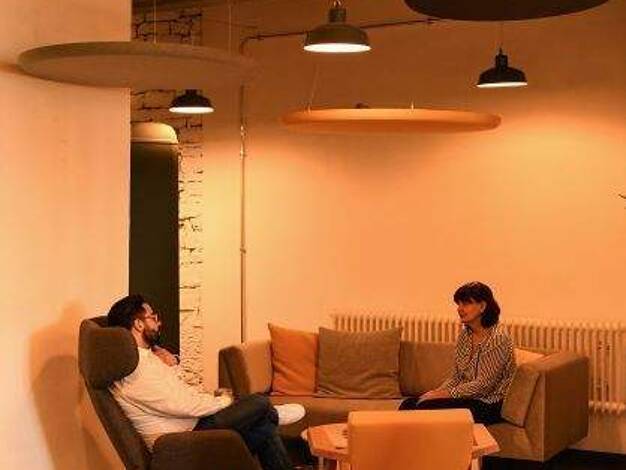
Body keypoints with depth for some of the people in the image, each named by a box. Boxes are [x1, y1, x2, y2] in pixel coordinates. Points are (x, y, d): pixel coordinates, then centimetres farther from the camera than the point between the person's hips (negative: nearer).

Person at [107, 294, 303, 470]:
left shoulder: (143, 355, 10)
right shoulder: (135, 369, -24)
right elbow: (184, 405, -24)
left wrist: (170, 367, -3)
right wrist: (226, 402, -10)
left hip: (189, 425, 10)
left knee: (264, 430, 2)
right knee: (259, 404, -11)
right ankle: (274, 415, 23)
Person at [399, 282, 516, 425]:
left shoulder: (497, 338, -16)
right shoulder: (465, 334, 9)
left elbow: (484, 385, -19)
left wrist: (445, 394, -17)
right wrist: (438, 391, -6)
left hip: (488, 405, -8)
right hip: (466, 396, 8)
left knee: (425, 407, -25)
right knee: (408, 404, -11)